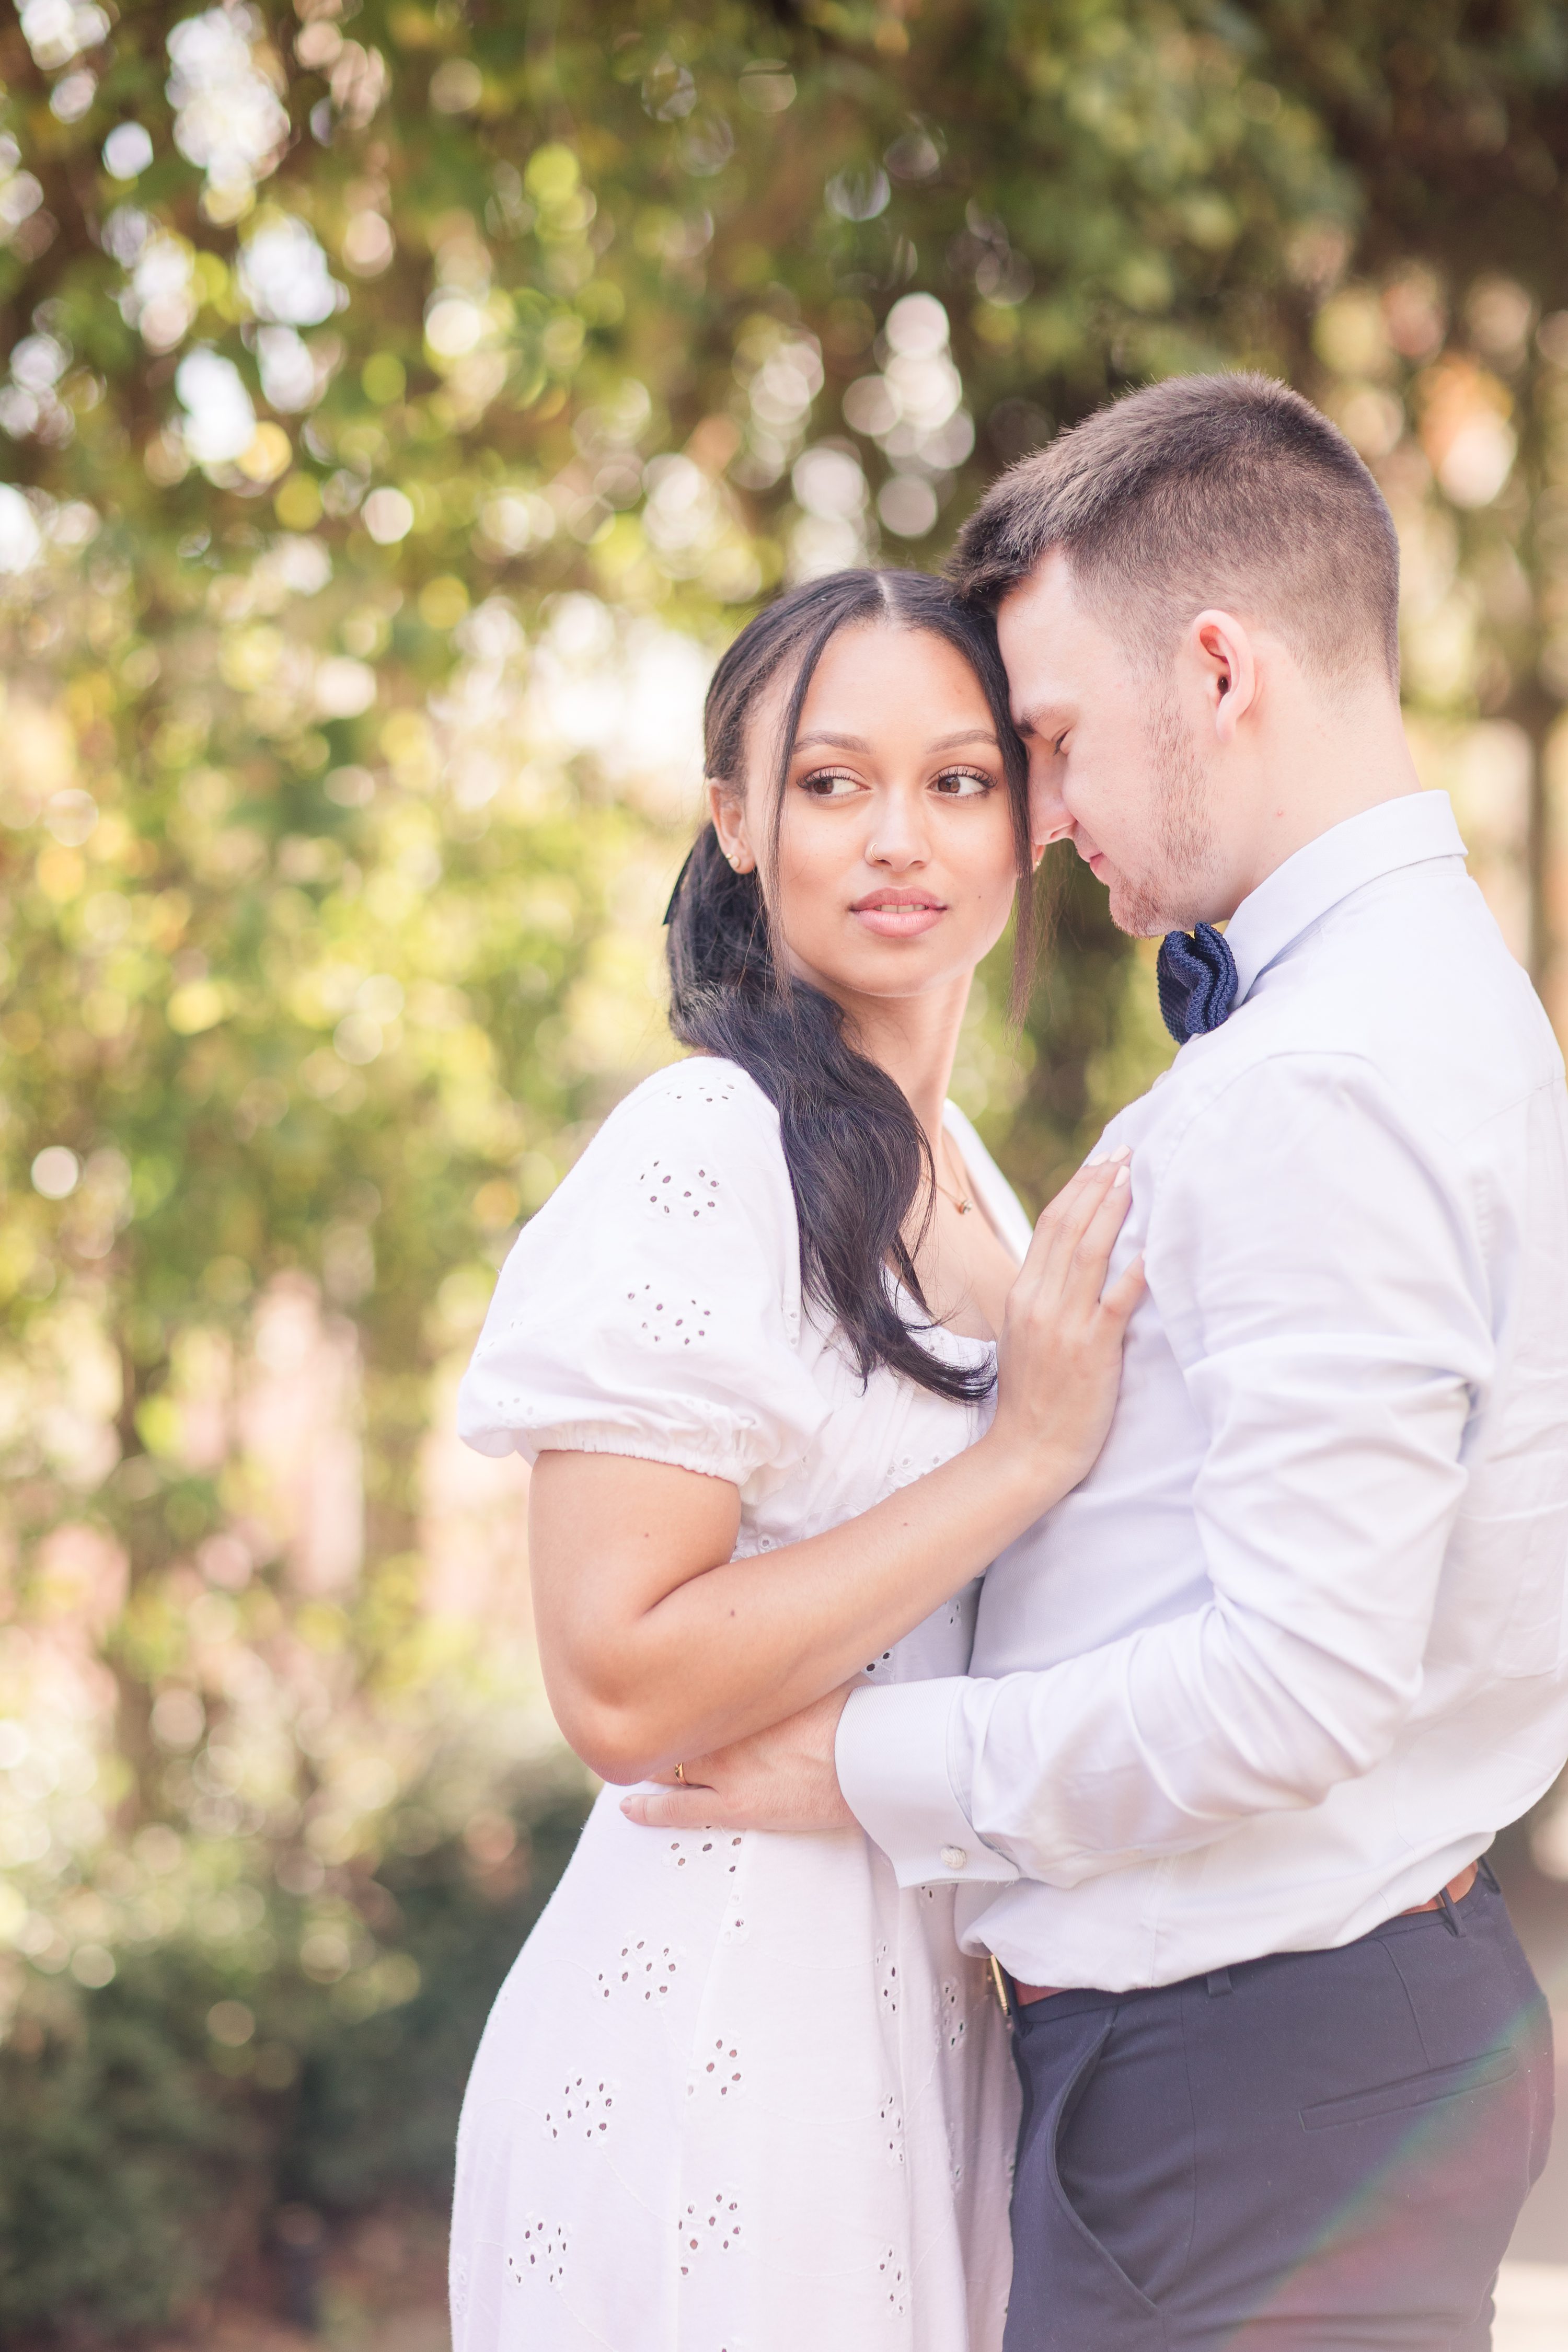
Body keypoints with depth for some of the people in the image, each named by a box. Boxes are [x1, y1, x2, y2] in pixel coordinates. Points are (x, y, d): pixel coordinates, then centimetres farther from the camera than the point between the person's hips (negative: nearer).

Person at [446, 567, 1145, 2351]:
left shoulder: (968, 1182, 11)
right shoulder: (701, 1162, -15)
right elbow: (621, 1687, -22)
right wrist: (1028, 1453, -21)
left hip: (936, 2005, 8)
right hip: (725, 2028, -8)